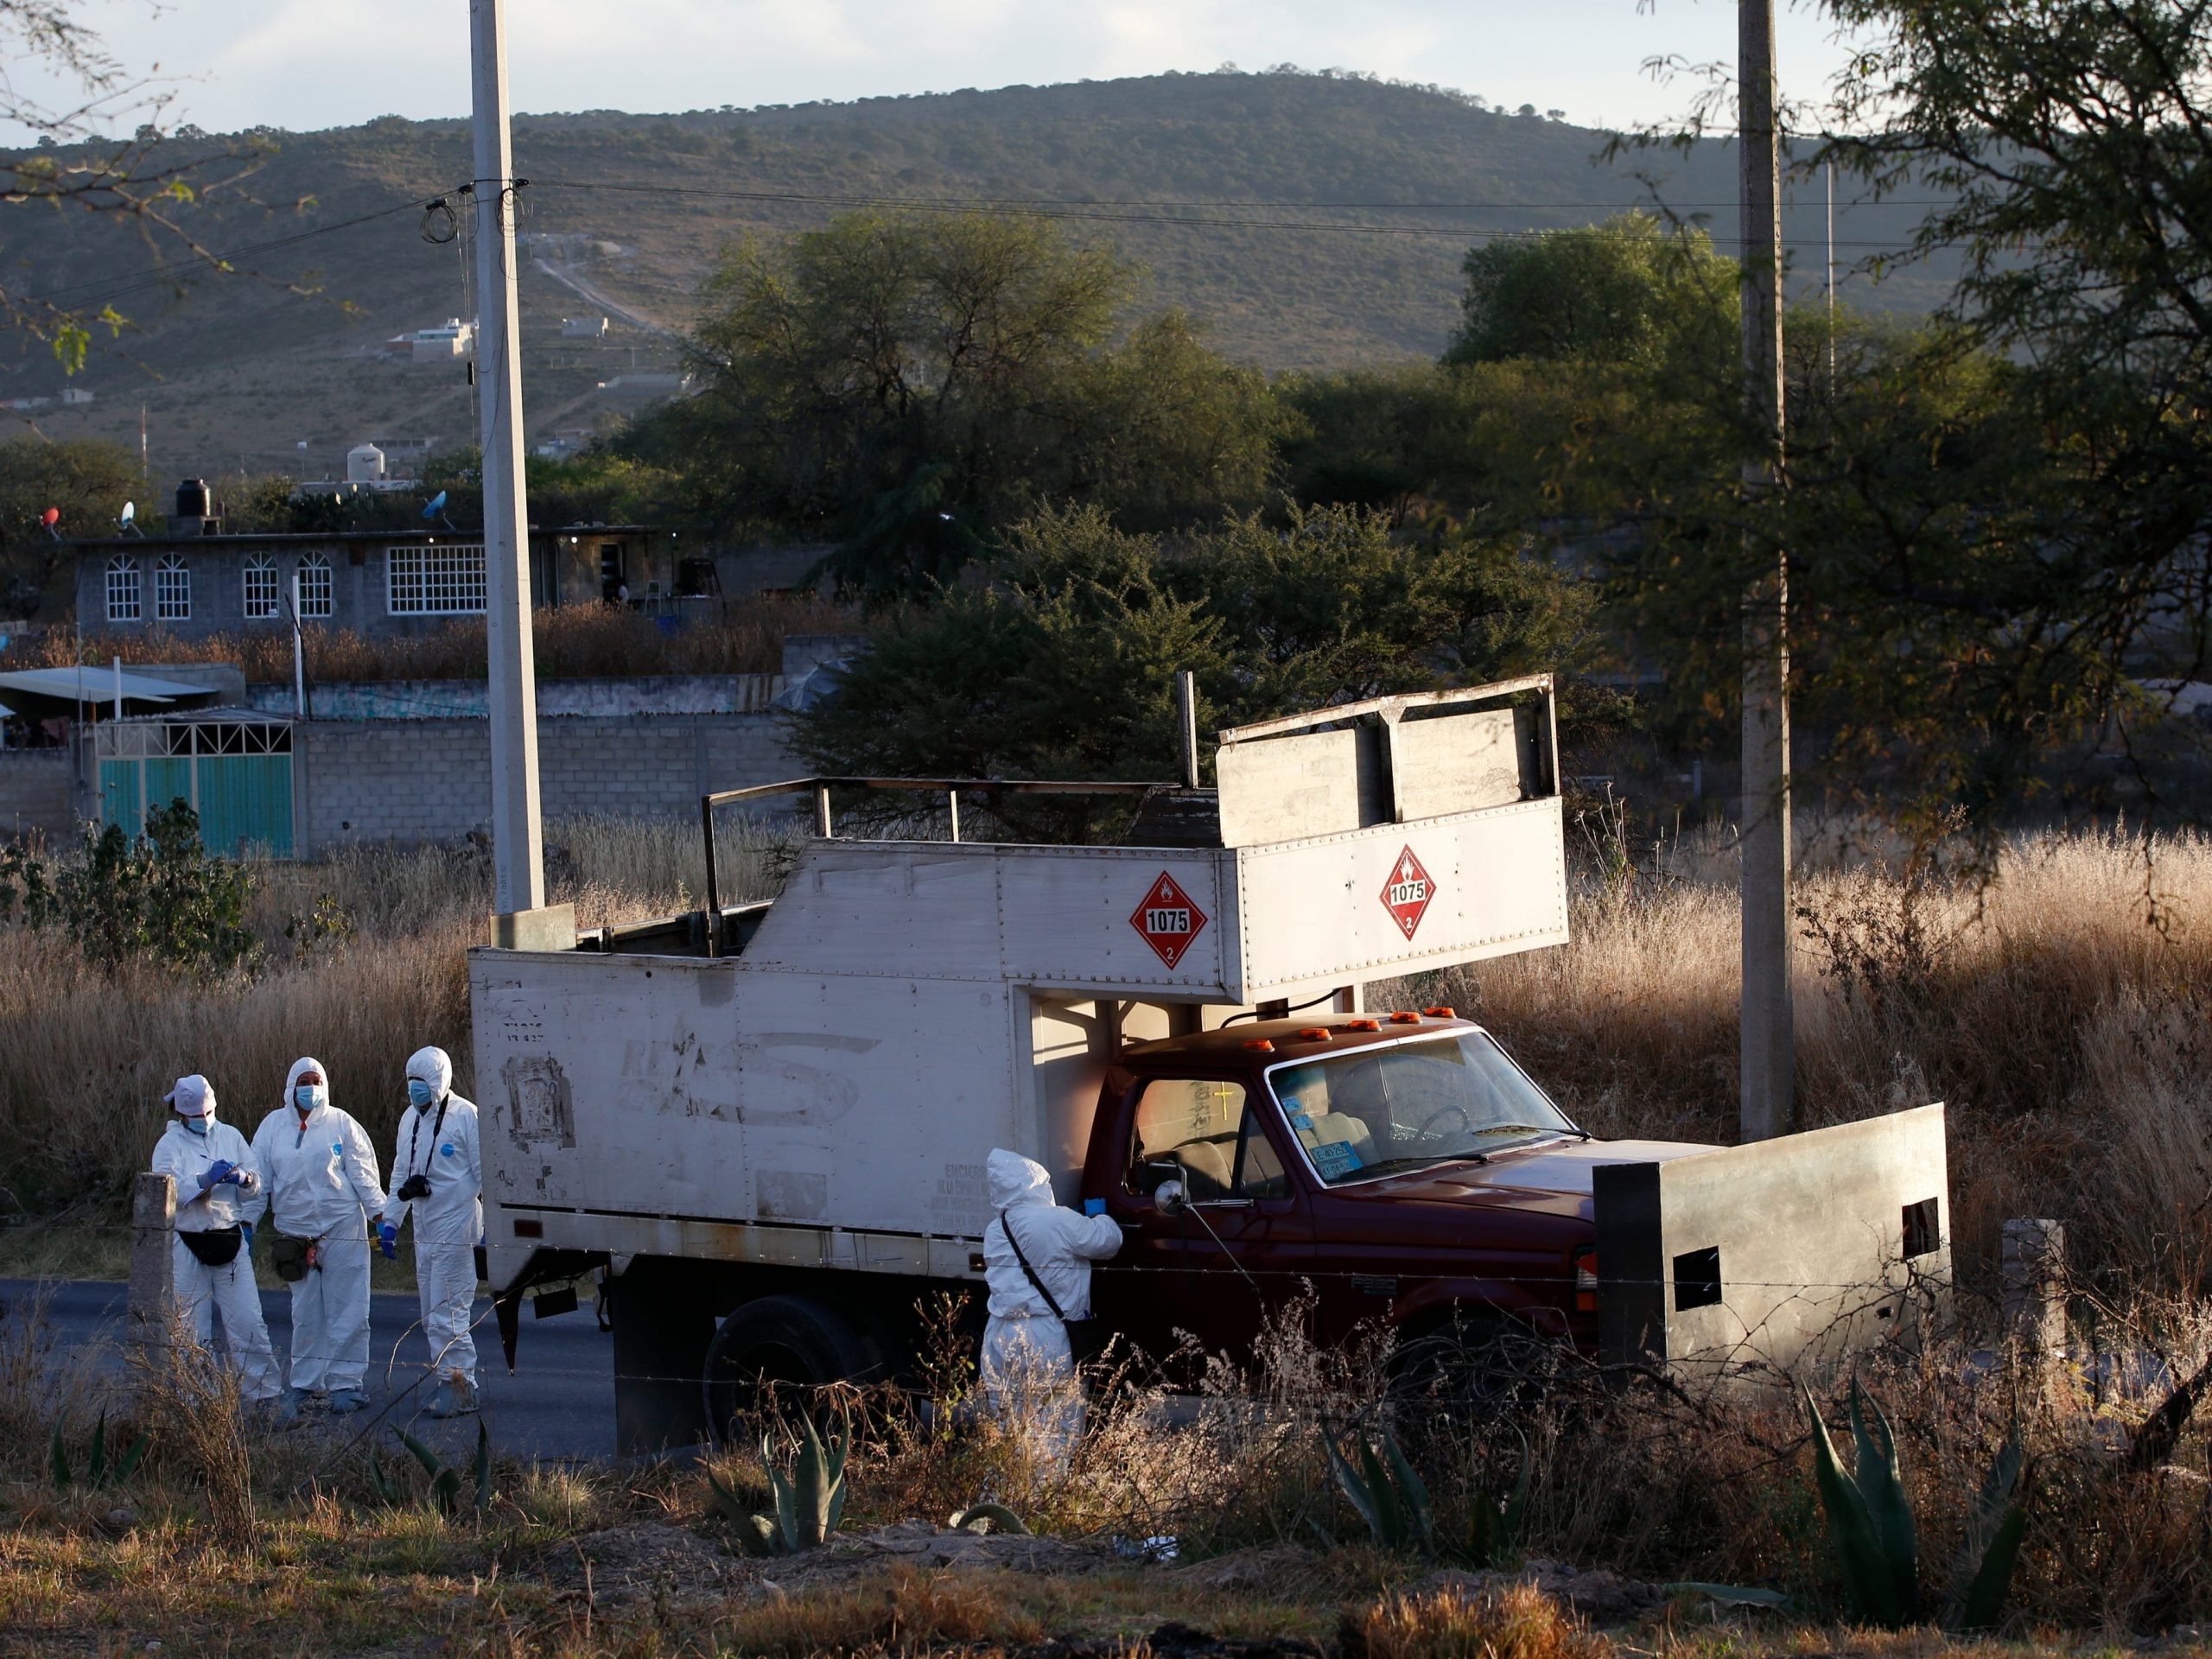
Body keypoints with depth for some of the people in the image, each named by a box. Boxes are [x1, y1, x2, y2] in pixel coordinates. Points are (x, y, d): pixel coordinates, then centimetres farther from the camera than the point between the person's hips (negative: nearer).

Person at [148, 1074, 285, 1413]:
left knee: (248, 1321, -3)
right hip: (189, 1243, -2)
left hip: (231, 1241, 2)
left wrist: (243, 1179, -14)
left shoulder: (230, 1137, 9)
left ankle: (265, 1393, 1)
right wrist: (206, 1180, -25)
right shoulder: (170, 1144, 0)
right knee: (191, 1327, 3)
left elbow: (256, 1182, 8)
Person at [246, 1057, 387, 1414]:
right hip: (295, 1232, 2)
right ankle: (305, 1383, 14)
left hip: (342, 1230, -2)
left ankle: (344, 1383, 0)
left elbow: (363, 1172, 1)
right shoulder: (273, 1126, 8)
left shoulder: (342, 1124, 2)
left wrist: (379, 1215, -5)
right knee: (305, 1314, 7)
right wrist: (247, 1223, 8)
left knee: (347, 1311, -4)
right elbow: (259, 1179, 12)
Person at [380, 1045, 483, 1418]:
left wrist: (490, 1227, -12)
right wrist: (390, 1221, 18)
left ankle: (460, 1389, -4)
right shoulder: (410, 1118, 13)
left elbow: (486, 1174, -9)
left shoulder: (465, 1117, -10)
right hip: (424, 1231, 8)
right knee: (431, 1317, 10)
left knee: (447, 1314, -10)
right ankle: (450, 1382, 16)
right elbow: (401, 1174, 22)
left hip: (455, 1230, -8)